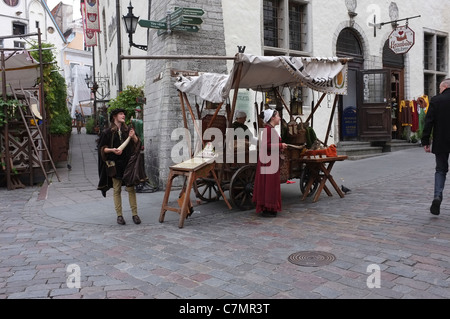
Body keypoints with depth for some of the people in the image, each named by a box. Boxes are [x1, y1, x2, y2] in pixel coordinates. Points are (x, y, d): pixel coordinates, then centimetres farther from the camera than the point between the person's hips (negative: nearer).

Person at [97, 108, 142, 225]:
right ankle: (119, 215, 11)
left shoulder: (128, 130, 9)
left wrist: (134, 137, -8)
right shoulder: (107, 132, 0)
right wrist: (112, 150, -17)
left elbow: (137, 144, 12)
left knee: (131, 188, 0)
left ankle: (135, 214, 6)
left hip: (127, 164, 2)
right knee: (117, 190, 3)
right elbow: (101, 148, 0)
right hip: (115, 164, -2)